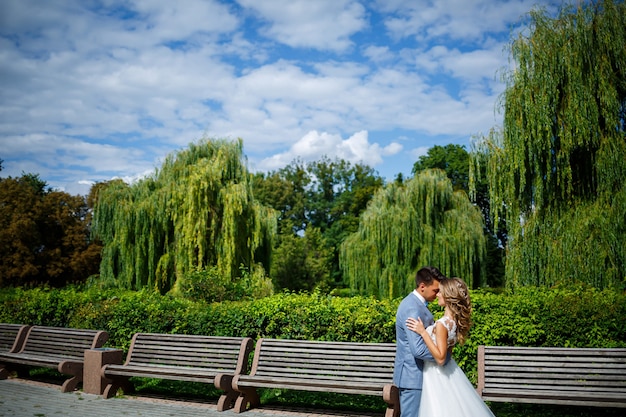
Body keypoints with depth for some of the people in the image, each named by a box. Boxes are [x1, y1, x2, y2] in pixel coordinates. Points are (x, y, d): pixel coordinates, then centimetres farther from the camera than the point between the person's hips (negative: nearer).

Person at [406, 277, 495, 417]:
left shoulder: (442, 324, -25)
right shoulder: (455, 320, 1)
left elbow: (440, 358, -27)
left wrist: (423, 332, -28)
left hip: (437, 376, -8)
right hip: (449, 372, 8)